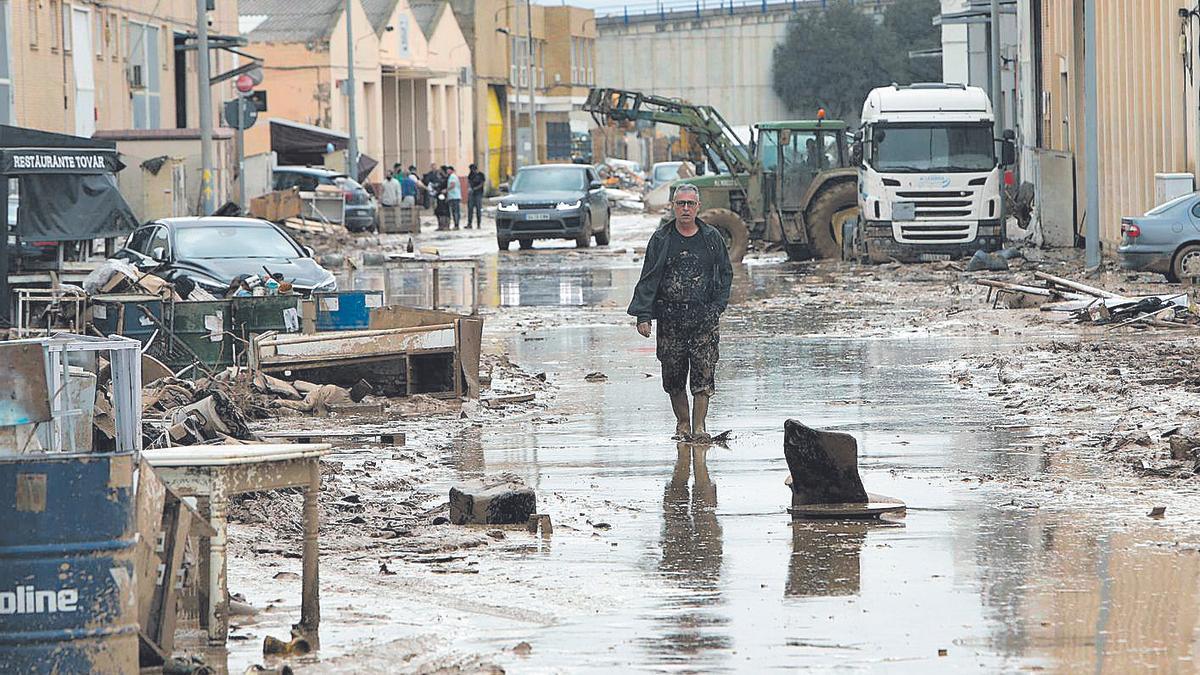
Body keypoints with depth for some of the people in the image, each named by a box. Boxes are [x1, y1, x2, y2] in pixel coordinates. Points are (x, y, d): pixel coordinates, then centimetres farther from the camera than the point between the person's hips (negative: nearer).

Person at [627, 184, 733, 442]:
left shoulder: (712, 237, 6)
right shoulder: (661, 239, 4)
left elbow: (725, 273, 13)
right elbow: (648, 278, 2)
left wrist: (717, 305, 0)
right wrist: (643, 315, -6)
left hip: (705, 316, 0)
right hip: (670, 317, 0)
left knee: (703, 373, -7)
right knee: (673, 374, 3)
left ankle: (699, 426, -3)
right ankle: (682, 423, 16)